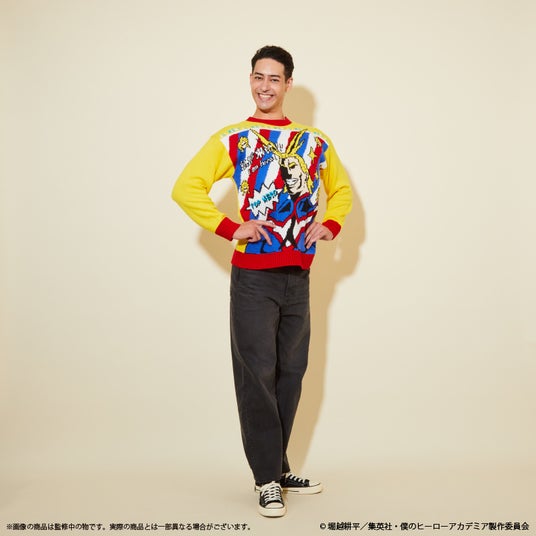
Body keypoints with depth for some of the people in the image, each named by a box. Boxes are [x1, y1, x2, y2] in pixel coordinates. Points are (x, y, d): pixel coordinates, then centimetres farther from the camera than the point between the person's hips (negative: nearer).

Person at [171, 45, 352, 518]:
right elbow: (185, 188, -6)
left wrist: (330, 226, 5)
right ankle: (267, 479, 6)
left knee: (291, 375, 10)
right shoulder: (232, 139, 1)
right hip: (253, 275, -4)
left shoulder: (316, 142, 10)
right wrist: (230, 229, -14)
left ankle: (279, 468, 22)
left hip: (298, 276, 4)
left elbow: (341, 190, 24)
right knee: (257, 376, -3)